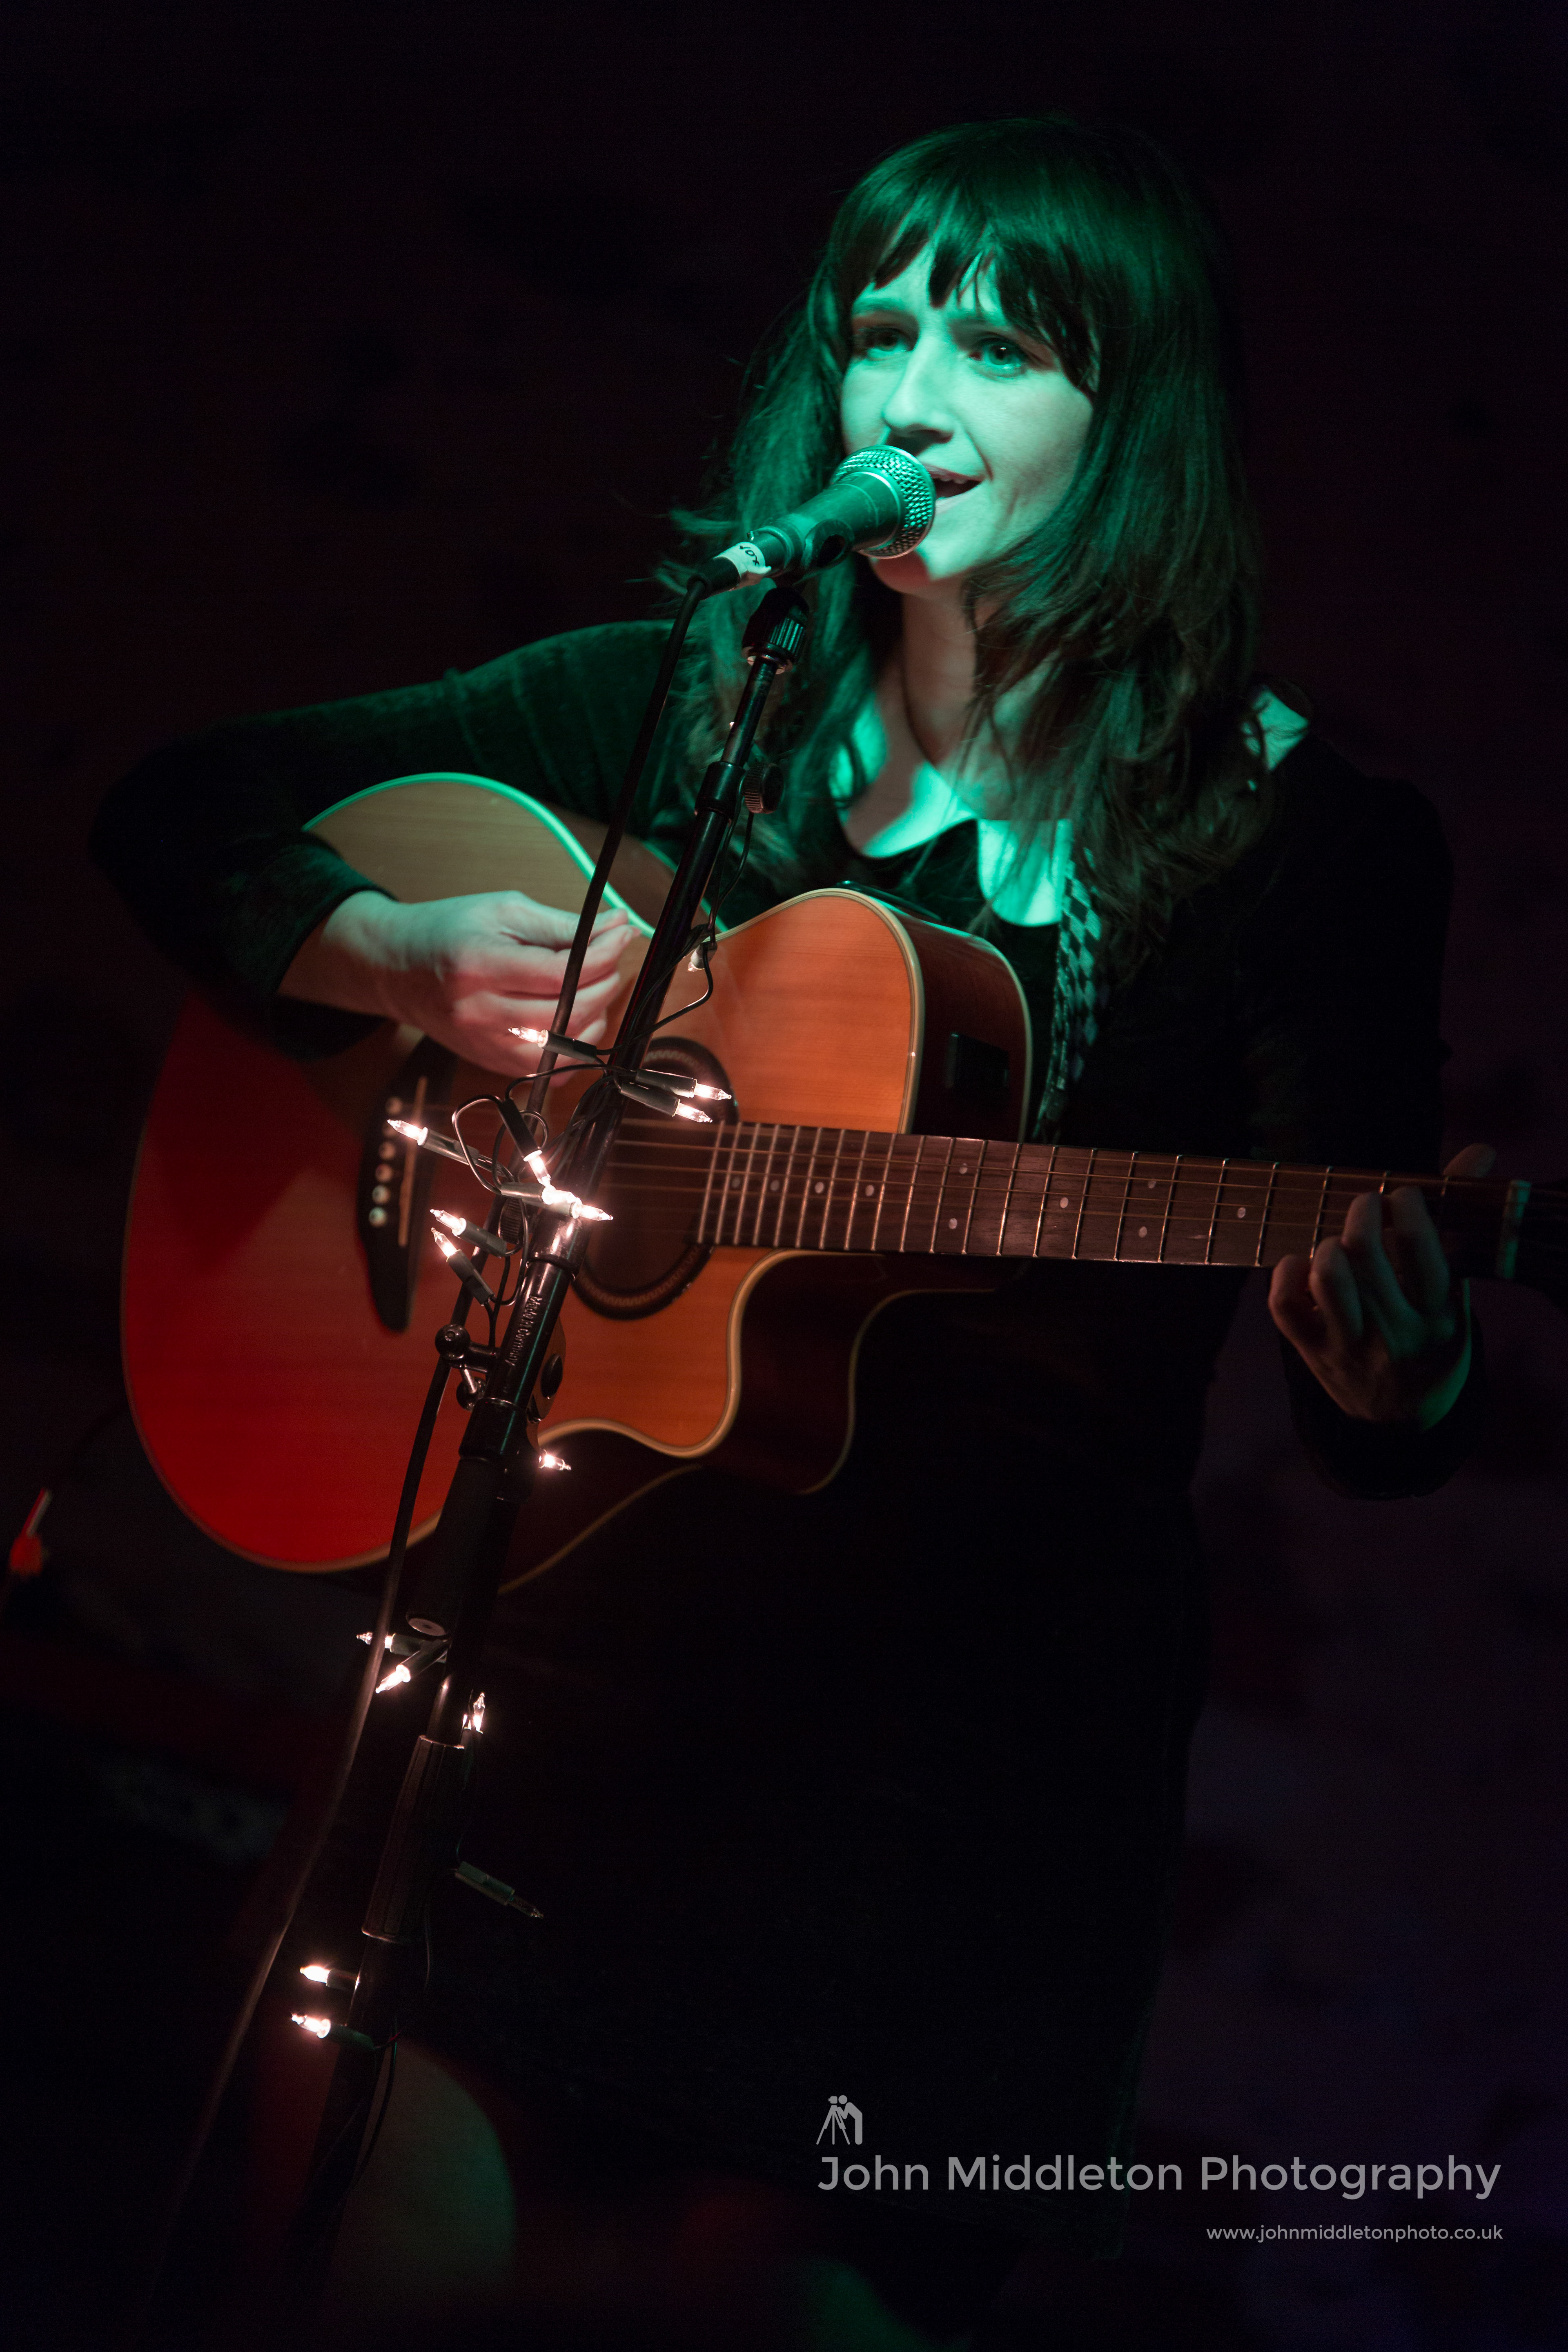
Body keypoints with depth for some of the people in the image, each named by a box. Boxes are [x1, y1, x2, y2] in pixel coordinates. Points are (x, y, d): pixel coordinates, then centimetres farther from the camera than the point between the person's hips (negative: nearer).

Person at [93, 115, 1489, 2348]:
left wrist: (1399, 1377, -32)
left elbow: (1381, 1419, -8)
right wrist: (412, 958, -16)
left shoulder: (1304, 838, -8)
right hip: (582, 1654, 3)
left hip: (987, 1771, -2)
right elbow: (183, 809, 4)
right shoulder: (675, 708, 1)